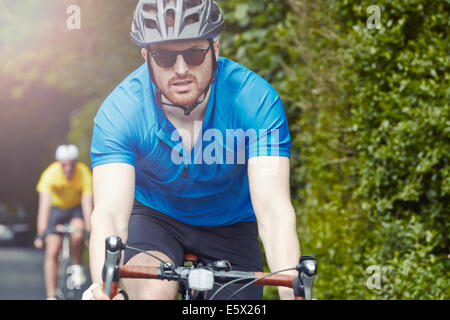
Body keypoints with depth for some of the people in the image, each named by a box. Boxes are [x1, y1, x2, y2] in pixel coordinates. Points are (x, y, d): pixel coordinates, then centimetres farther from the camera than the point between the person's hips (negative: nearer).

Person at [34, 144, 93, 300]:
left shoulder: (85, 174, -26)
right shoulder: (50, 174, -28)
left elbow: (87, 203, -30)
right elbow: (44, 205, -33)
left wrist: (89, 230, -40)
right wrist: (41, 233, -41)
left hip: (77, 208, 0)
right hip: (56, 208, 0)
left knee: (77, 235, -31)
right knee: (52, 252, -11)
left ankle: (77, 266, -3)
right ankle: (51, 296, -6)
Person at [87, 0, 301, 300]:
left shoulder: (256, 100, -29)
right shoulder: (119, 111, -27)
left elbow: (273, 209, -37)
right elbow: (110, 212, -38)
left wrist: (291, 288, -55)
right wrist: (103, 286, -59)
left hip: (229, 226, 2)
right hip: (153, 216, -1)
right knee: (152, 289, -30)